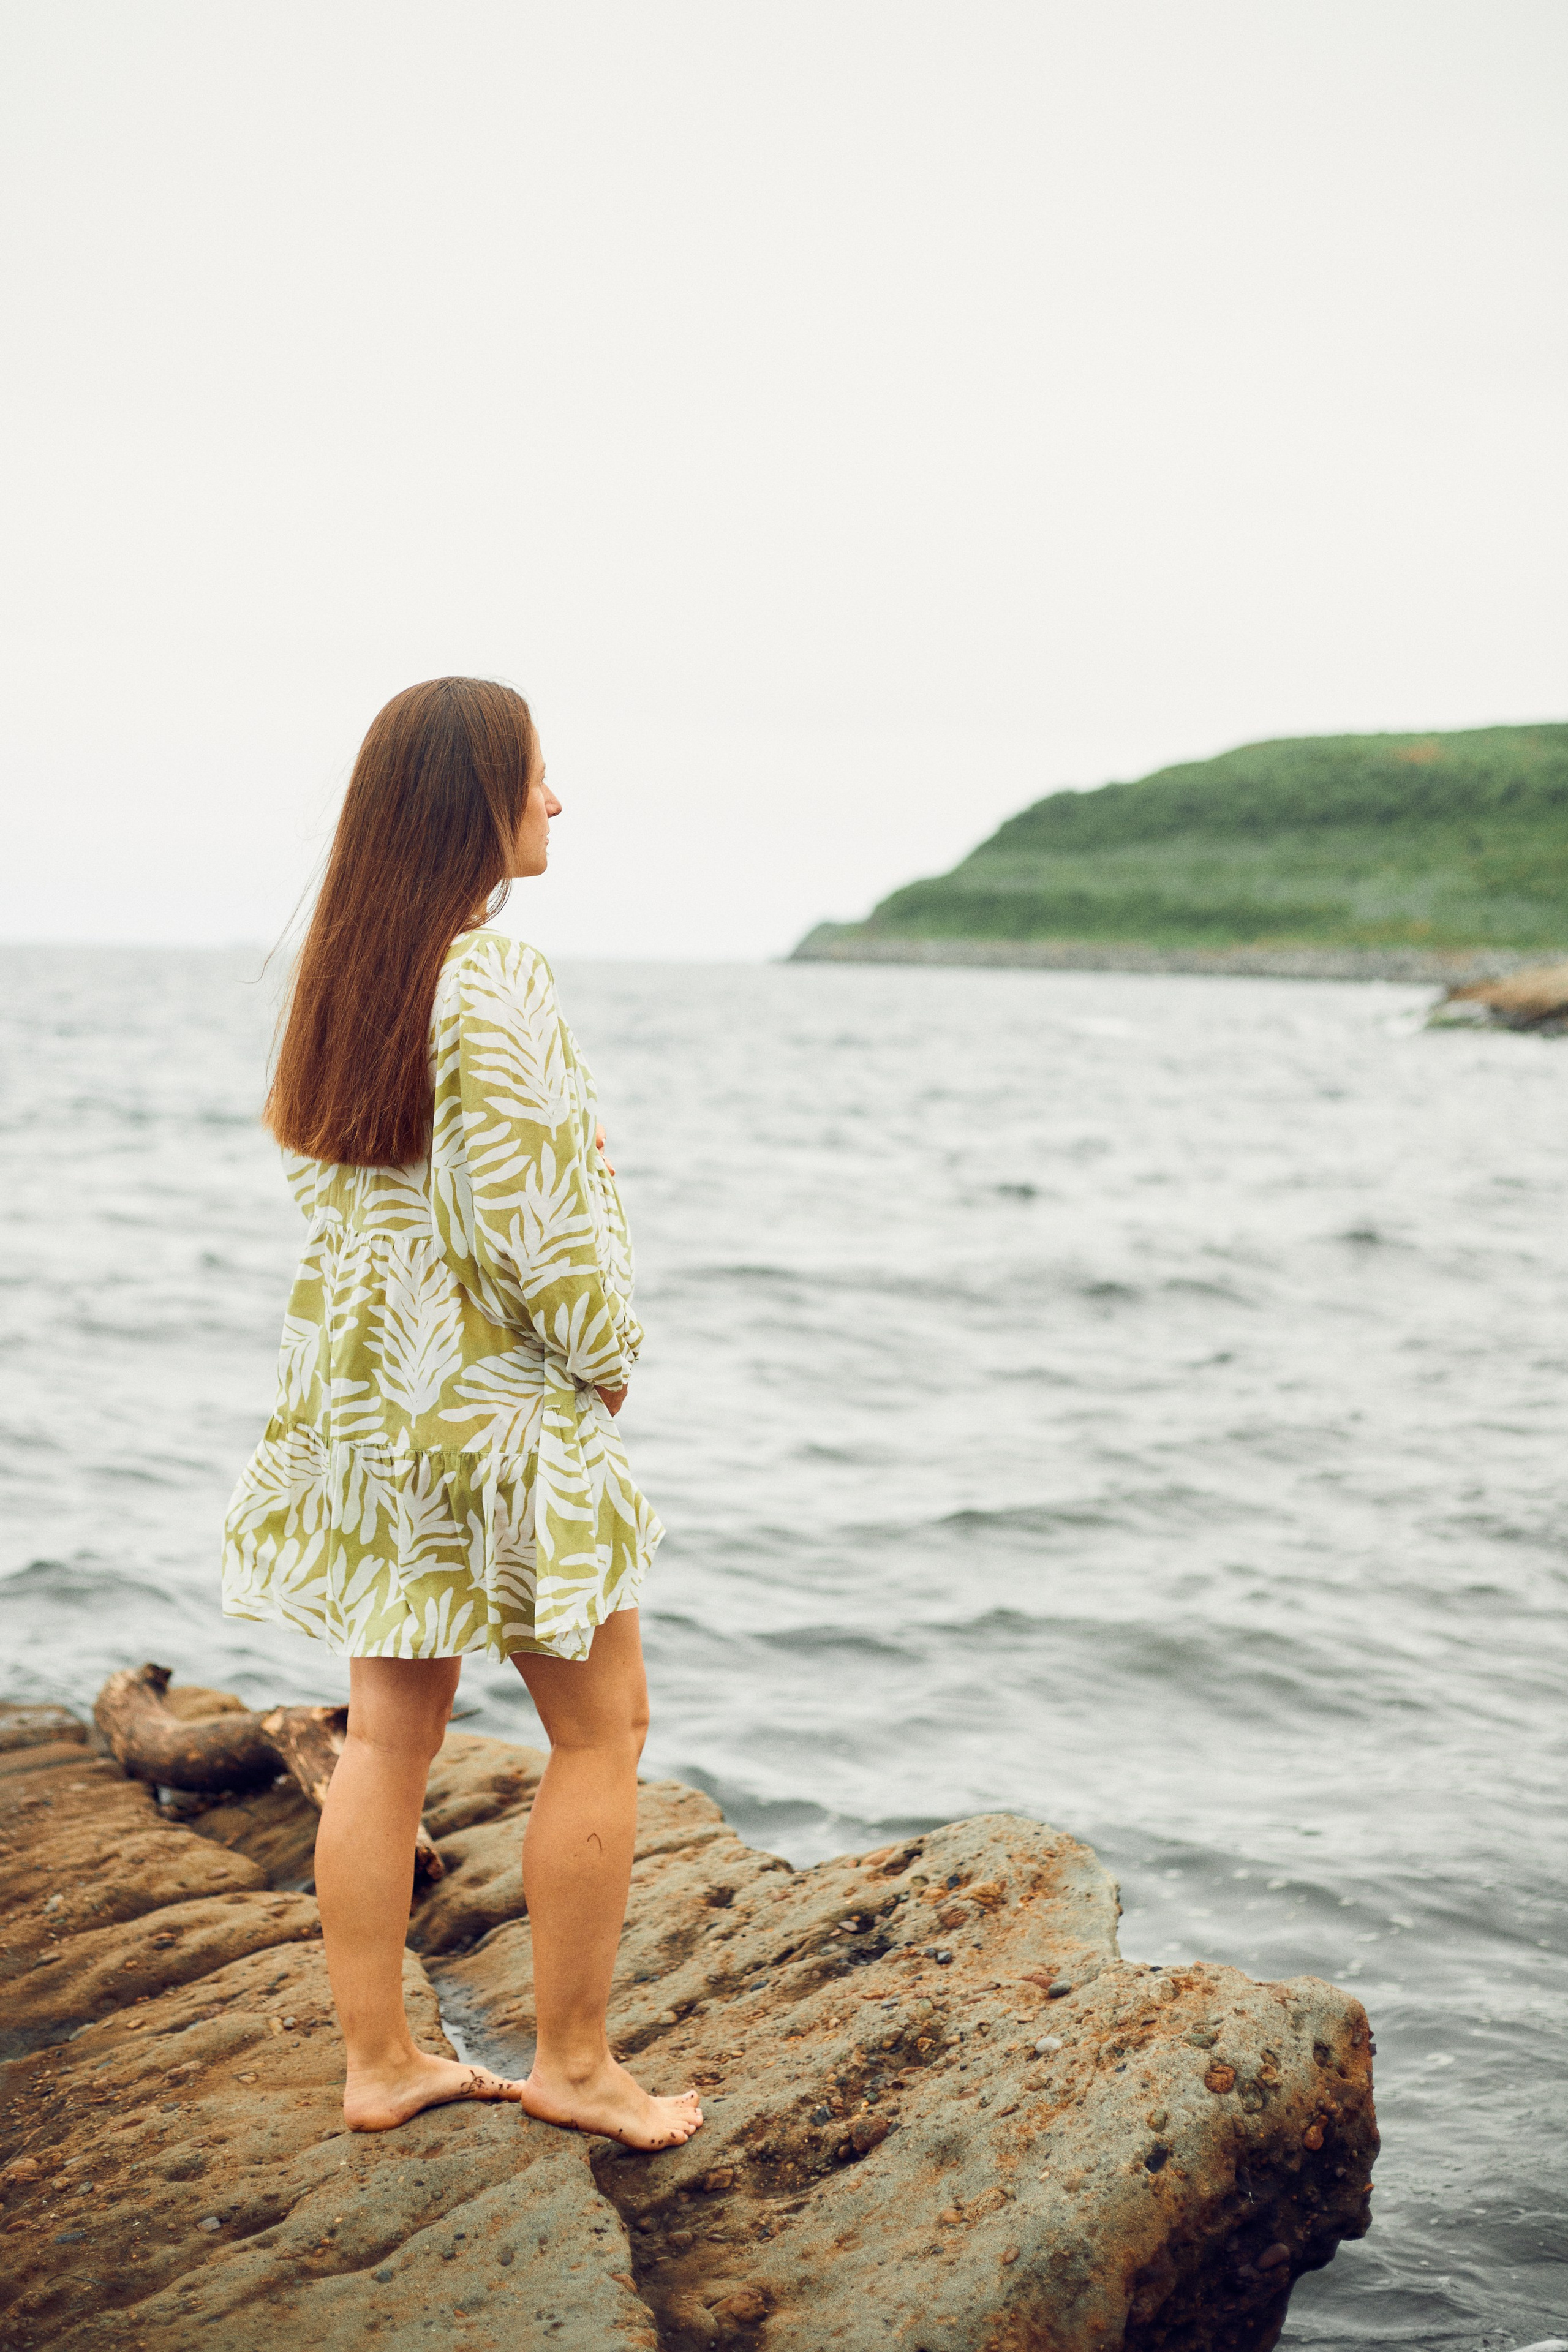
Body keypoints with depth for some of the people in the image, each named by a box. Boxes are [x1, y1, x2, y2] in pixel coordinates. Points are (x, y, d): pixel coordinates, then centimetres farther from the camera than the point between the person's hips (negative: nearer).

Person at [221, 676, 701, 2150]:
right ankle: (571, 2063, 16)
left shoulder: (339, 970, 7)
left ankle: (378, 2061, 22)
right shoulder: (487, 977, -20)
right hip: (497, 1405, -8)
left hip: (358, 1390, 8)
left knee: (389, 1730, 13)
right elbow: (529, 1211, -23)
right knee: (601, 1727, 7)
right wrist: (608, 1351, -6)